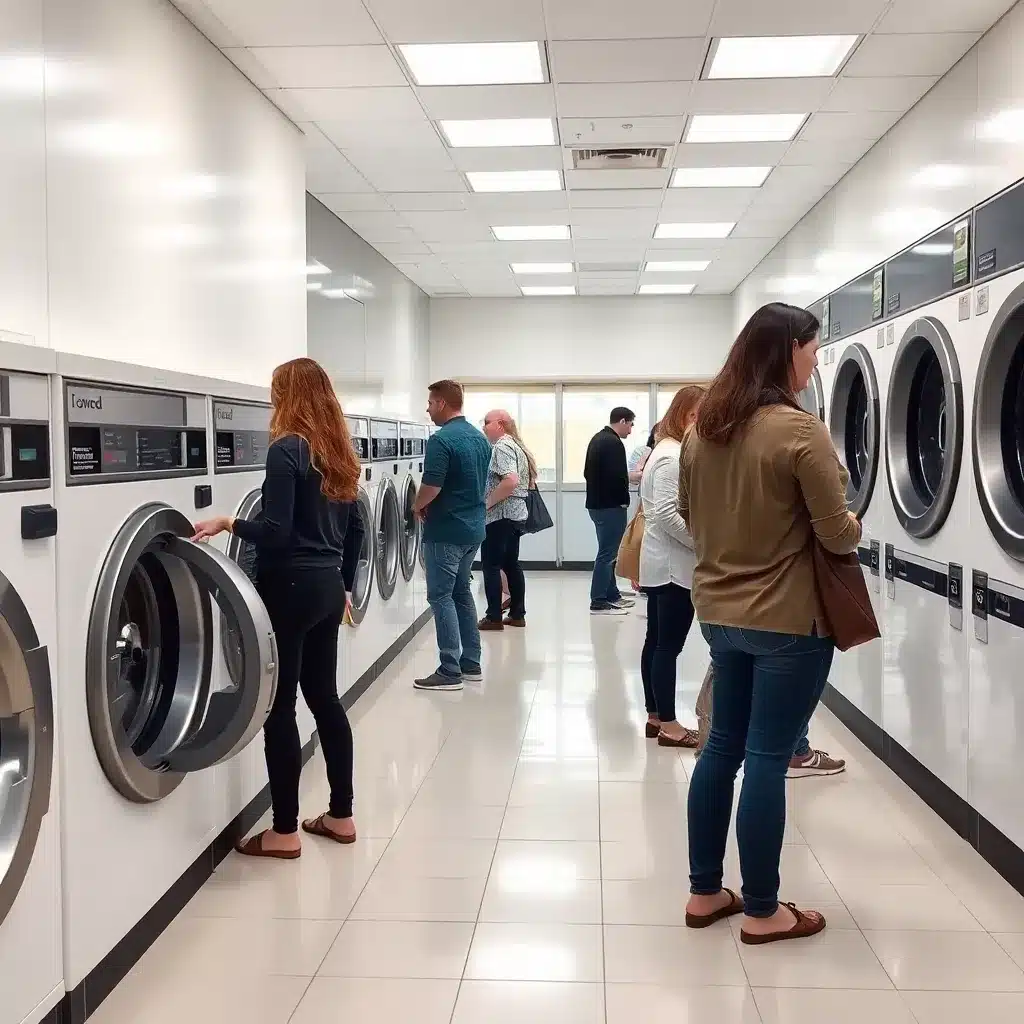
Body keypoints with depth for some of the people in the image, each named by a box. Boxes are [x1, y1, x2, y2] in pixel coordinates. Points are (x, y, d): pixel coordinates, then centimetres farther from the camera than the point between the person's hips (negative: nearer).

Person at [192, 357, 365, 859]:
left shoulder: (286, 450, -14)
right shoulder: (338, 452, 11)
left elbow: (276, 533, -21)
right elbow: (354, 528, 16)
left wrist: (227, 523, -8)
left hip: (291, 588, -8)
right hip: (327, 586, 8)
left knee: (279, 707, 0)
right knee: (324, 698, 15)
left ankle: (285, 832, 8)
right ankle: (341, 815, 23)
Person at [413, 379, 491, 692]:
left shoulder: (441, 440, -18)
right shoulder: (480, 438, 10)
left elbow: (431, 487, -23)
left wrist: (417, 506, -1)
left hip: (446, 531, -9)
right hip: (473, 528, 9)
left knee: (441, 596, -2)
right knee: (461, 593, 17)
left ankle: (450, 671, -2)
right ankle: (471, 664, 20)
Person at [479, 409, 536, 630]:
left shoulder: (502, 447, -14)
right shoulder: (516, 445, 16)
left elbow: (510, 480, -28)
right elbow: (523, 481, 23)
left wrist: (488, 502, -20)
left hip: (500, 515, -10)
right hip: (516, 513, 10)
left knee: (491, 565, -5)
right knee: (511, 564, 13)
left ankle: (494, 617, -3)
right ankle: (517, 614, 17)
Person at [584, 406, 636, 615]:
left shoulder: (597, 439, 15)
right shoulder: (614, 443, -17)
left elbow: (588, 472, 19)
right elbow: (617, 478, -24)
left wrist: (598, 490, 13)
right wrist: (624, 499, -9)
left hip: (597, 503, 10)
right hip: (610, 506, -10)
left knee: (608, 551, 16)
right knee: (607, 553, -5)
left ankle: (611, 594, 24)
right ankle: (598, 602, -3)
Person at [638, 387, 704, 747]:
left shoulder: (668, 451, 16)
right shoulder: (673, 455, -16)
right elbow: (666, 513, -24)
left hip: (661, 563, 11)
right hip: (674, 565, -11)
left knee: (657, 641, 13)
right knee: (669, 645, -5)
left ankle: (655, 716, 20)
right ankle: (668, 725, 1)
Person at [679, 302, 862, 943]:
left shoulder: (703, 430, 5)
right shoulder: (799, 430, -18)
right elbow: (838, 535, -14)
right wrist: (854, 525, 7)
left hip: (720, 612, 7)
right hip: (787, 620, -7)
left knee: (723, 748, 15)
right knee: (767, 760, 2)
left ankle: (705, 892, 26)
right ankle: (762, 912, 15)